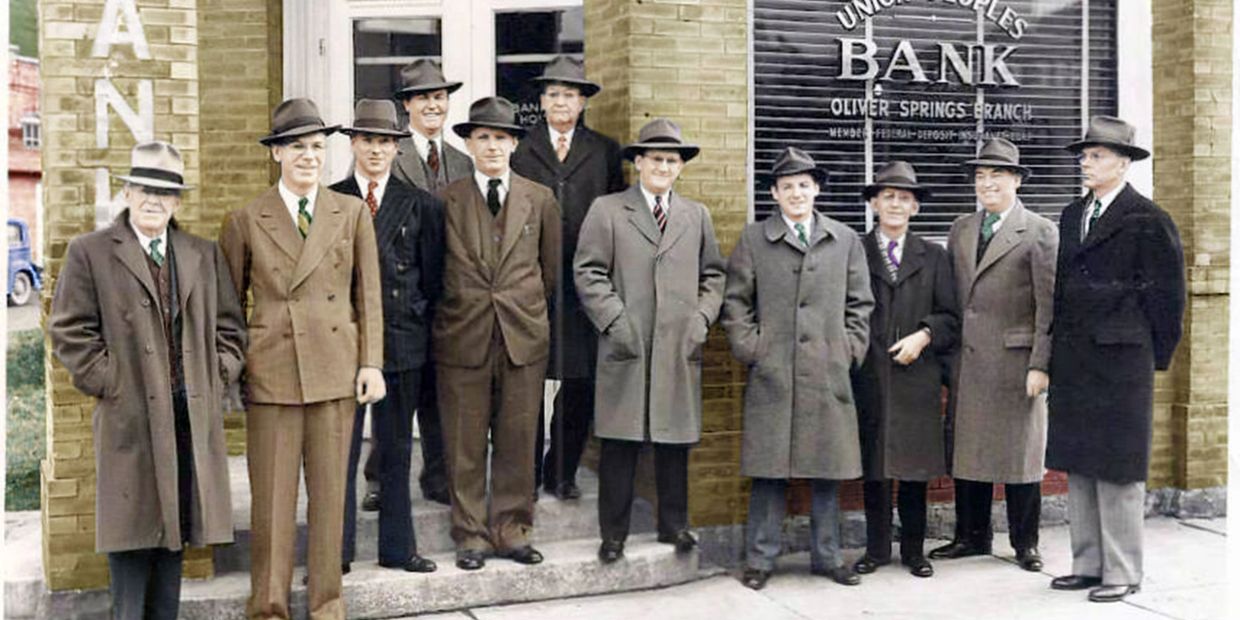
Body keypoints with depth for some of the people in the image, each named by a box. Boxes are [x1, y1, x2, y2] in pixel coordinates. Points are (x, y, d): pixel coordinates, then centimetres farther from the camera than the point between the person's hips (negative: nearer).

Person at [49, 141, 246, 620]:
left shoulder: (204, 255, 13)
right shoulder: (89, 253, 1)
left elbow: (229, 327, 15)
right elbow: (70, 331, -2)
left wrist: (218, 378, 4)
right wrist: (110, 384, -8)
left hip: (193, 415, 4)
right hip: (130, 417, -4)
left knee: (177, 526, 10)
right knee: (133, 527, -1)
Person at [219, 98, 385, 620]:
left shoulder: (352, 213, 7)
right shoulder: (246, 221, 4)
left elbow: (369, 295, 6)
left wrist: (372, 362, 0)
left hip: (335, 369, 1)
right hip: (270, 371, -1)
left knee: (330, 489, 9)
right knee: (271, 495, 3)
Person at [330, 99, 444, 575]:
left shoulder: (420, 205, 7)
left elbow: (432, 276, 8)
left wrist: (417, 320, 2)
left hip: (402, 341, 2)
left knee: (397, 451, 10)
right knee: (339, 450, 3)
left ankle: (398, 547, 21)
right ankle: (336, 551, 13)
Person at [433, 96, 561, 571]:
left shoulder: (540, 200, 8)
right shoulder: (446, 201, 3)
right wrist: (462, 310, 8)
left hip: (524, 336, 1)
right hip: (463, 338, -1)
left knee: (518, 442, 7)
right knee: (465, 446, 4)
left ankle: (512, 531, 20)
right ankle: (472, 536, 16)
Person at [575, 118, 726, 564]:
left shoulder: (697, 215, 16)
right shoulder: (607, 210, 5)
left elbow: (713, 274, 18)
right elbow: (588, 272, -1)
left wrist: (702, 317, 3)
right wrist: (615, 321, -9)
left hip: (681, 348, 3)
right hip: (626, 347, -3)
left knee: (676, 440, 8)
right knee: (620, 443, 0)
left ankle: (674, 525, 20)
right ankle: (613, 533, 9)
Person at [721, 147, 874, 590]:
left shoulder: (845, 240, 13)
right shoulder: (753, 239, 7)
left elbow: (860, 302, 14)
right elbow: (735, 300, 7)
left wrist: (851, 348, 4)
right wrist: (750, 347, -3)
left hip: (829, 373, 2)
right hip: (771, 373, -2)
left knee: (828, 469, 7)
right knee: (769, 469, 1)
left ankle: (827, 556, 20)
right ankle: (761, 559, 11)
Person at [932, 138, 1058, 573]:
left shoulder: (1039, 232, -3)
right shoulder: (960, 230, 13)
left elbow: (1048, 306, -8)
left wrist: (1040, 365, -13)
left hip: (1015, 360, -5)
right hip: (968, 360, 5)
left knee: (1021, 451, 4)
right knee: (967, 449, 10)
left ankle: (1025, 542, 17)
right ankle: (972, 536, 23)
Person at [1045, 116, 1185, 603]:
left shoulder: (1147, 220, -7)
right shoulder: (1073, 216, 13)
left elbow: (1166, 293, -5)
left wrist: (1155, 356, -1)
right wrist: (1059, 348, 12)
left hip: (1119, 361, -7)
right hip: (1072, 359, 7)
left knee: (1118, 469, 0)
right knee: (1077, 466, 11)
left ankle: (1122, 572, 11)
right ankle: (1087, 564, 21)